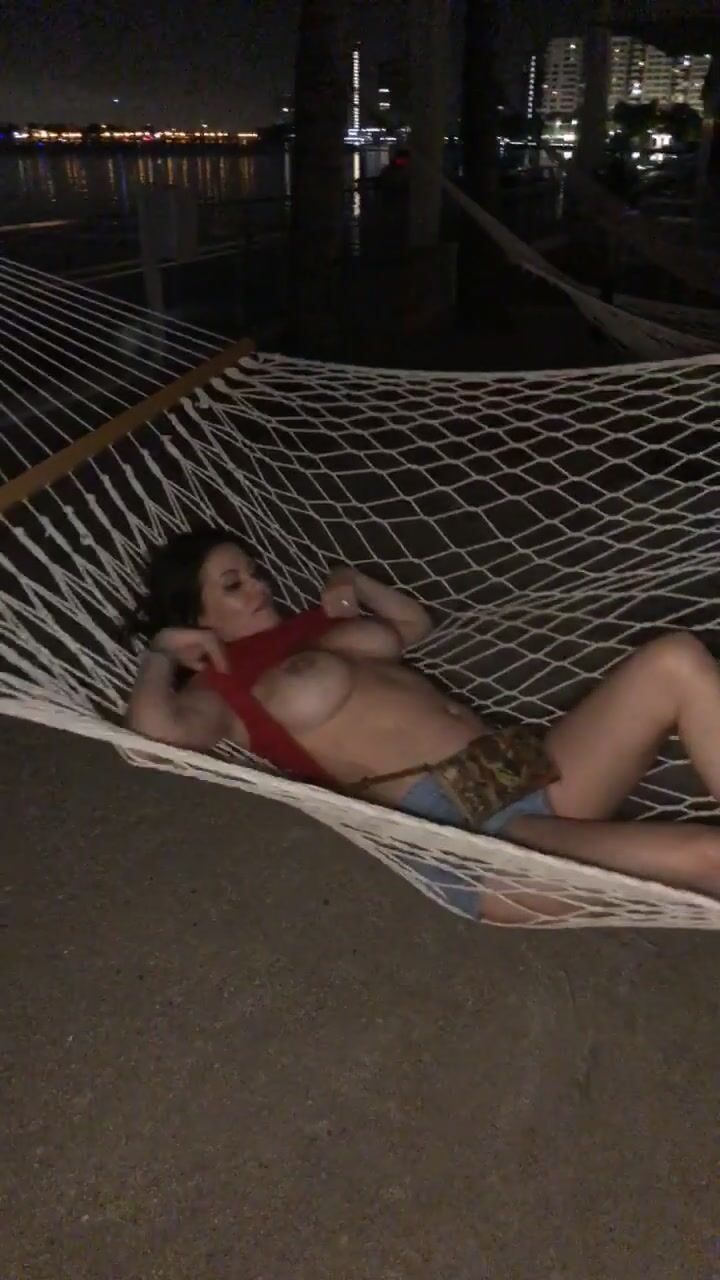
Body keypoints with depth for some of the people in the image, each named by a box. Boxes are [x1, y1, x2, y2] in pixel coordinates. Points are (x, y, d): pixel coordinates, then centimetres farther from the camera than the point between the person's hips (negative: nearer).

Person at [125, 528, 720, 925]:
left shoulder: (313, 628, 25)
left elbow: (417, 623, 41)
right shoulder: (220, 689, 3)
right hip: (463, 832, -9)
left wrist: (357, 584, 25)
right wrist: (161, 651, -2)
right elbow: (156, 726, -21)